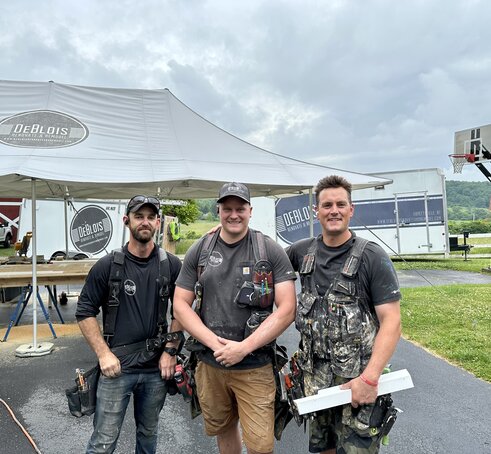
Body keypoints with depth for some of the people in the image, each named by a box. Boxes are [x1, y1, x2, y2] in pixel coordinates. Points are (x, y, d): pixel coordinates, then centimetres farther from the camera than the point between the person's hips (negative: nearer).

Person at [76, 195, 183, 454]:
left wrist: (170, 350, -2)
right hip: (117, 366, -2)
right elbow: (85, 312, -2)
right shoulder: (108, 265, -7)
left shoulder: (171, 265, -2)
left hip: (157, 367, 2)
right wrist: (104, 353, -9)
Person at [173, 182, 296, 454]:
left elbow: (287, 309, -11)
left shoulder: (271, 251, -7)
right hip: (209, 364, 3)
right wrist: (215, 343, -11)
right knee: (223, 430, 22)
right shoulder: (199, 251, 1)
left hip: (255, 367, -2)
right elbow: (180, 306, 1)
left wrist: (243, 347, -16)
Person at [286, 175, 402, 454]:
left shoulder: (373, 257, -11)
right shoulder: (303, 251, 2)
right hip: (315, 371, 4)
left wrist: (370, 378, -23)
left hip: (357, 376, -4)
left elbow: (392, 321, -14)